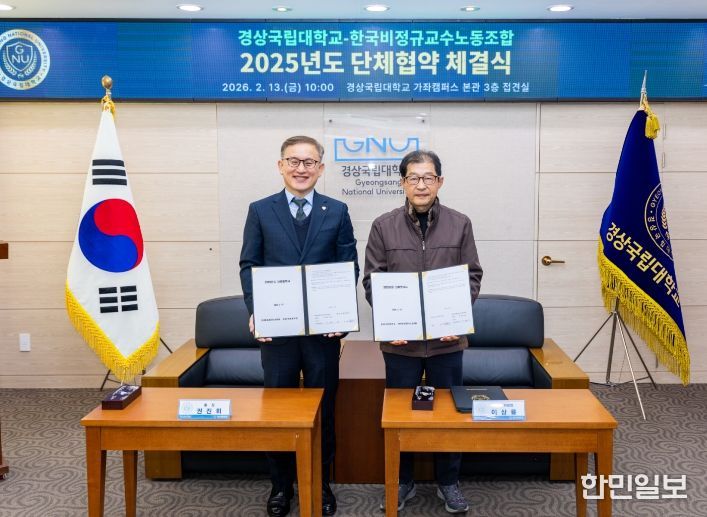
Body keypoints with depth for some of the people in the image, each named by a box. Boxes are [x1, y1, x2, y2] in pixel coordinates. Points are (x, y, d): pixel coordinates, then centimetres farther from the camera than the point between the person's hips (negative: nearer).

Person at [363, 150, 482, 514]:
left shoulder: (459, 224, 1)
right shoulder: (383, 226, 0)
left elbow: (472, 276, 2)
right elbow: (372, 280, 0)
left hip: (447, 337, 1)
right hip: (400, 338, 0)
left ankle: (448, 482, 28)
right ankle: (402, 481, 28)